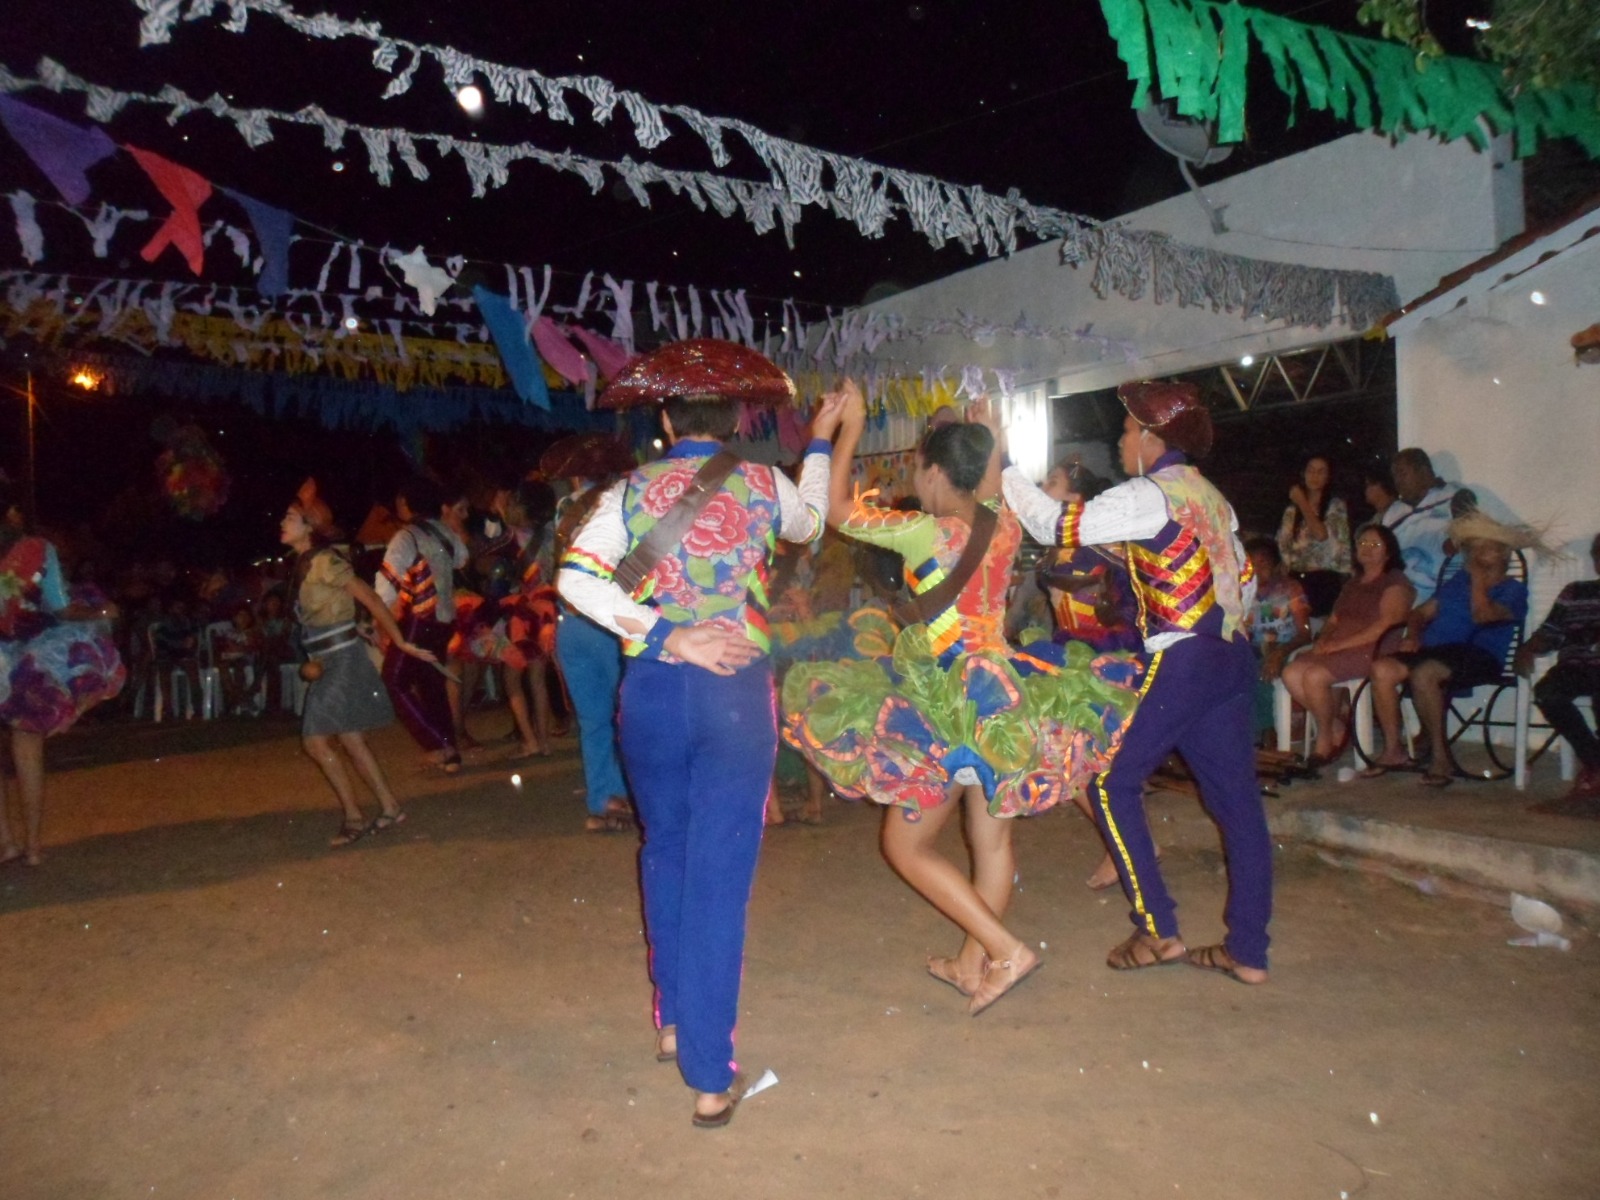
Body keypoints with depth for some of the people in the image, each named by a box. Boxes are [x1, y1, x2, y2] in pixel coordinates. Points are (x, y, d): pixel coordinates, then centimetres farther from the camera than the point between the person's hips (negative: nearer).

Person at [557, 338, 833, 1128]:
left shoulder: (629, 492, 2)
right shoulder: (763, 485, 1)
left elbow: (578, 579, -12)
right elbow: (809, 524, 24)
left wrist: (663, 636, -11)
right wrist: (820, 445, 38)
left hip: (652, 690, 2)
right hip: (735, 688, -2)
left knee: (665, 852, 22)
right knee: (719, 874, 1)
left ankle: (672, 1019, 35)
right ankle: (710, 1076, 5)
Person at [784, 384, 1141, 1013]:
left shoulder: (925, 532, -17)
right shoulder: (1006, 525, 1)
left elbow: (837, 510, -10)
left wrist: (851, 426, -2)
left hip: (951, 702, -7)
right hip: (1004, 690, 7)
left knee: (907, 845, 5)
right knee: (991, 839, 14)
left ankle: (1005, 949, -1)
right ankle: (972, 965, 27)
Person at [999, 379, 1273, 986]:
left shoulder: (1149, 495, -8)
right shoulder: (1209, 495, 17)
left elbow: (1054, 525, -14)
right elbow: (1242, 581, 19)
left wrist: (999, 463, -8)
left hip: (1181, 663, -9)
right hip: (1230, 659, 9)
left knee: (1112, 782, 2)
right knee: (1236, 798, 8)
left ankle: (1158, 931, 4)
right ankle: (1248, 951, 13)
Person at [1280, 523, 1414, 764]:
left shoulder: (1395, 582, 1)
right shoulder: (1352, 585, 27)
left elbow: (1386, 626, -13)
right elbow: (1333, 620, 23)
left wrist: (1339, 644, -17)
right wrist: (1323, 640, -2)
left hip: (1371, 651, -8)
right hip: (1337, 648, 8)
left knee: (1314, 676, -30)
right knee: (1291, 673, -17)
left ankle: (1325, 738, -8)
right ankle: (1336, 729, -5)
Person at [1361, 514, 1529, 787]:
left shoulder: (1513, 590, 8)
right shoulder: (1459, 580, 28)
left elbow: (1483, 616, -12)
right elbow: (1421, 612, 25)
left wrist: (1478, 576, 0)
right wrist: (1412, 634, 4)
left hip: (1479, 656, -6)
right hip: (1434, 651, 6)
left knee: (1423, 673, -37)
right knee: (1382, 668, -23)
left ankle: (1440, 755, -25)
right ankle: (1393, 751, -17)